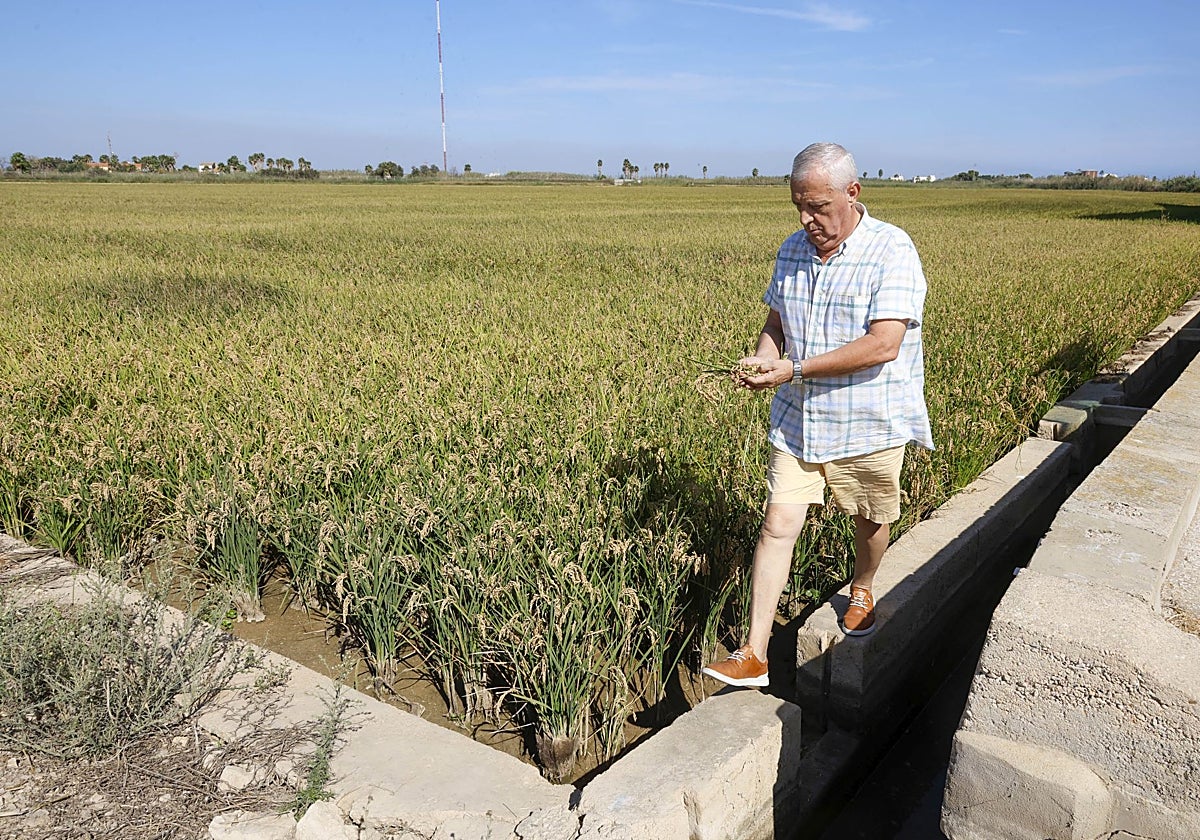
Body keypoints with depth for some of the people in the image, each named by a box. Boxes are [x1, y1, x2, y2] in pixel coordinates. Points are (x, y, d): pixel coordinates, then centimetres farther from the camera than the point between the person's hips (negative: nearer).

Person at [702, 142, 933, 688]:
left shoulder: (892, 250, -15)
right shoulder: (792, 251, 4)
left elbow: (884, 343, -24)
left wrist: (794, 369, -25)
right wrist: (763, 360, -8)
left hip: (870, 424, -4)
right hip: (797, 420, 4)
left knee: (871, 520, 16)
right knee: (778, 524, -3)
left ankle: (861, 591, 49)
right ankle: (753, 654, 2)